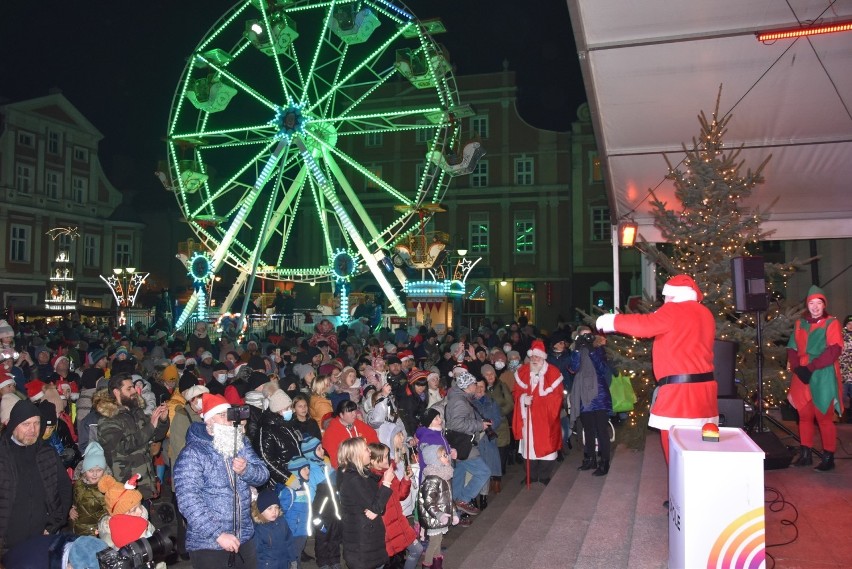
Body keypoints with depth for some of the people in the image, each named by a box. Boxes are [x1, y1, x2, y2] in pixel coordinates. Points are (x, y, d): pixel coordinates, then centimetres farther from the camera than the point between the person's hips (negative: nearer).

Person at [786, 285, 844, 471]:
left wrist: (811, 367, -17)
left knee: (824, 417, -4)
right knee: (805, 416, 9)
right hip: (802, 377, 5)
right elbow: (792, 349, 9)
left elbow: (834, 350, -12)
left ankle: (828, 457, 4)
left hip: (823, 377, -5)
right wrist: (797, 368, -8)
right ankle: (805, 455, 17)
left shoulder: (831, 323, -1)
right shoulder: (800, 324, 13)